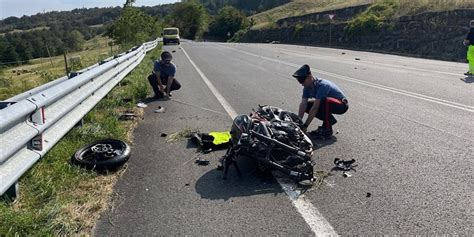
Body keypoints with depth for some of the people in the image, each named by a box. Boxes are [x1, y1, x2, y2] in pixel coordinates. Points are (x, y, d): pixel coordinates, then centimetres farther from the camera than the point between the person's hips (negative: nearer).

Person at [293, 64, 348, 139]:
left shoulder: (322, 85, -32)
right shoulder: (307, 87, -8)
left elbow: (315, 108, -36)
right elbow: (303, 104, -14)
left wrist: (305, 126, -35)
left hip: (342, 105, -8)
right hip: (328, 104, 8)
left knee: (324, 101, -38)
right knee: (307, 106, -7)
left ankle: (327, 131, -22)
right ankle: (330, 120, 8)